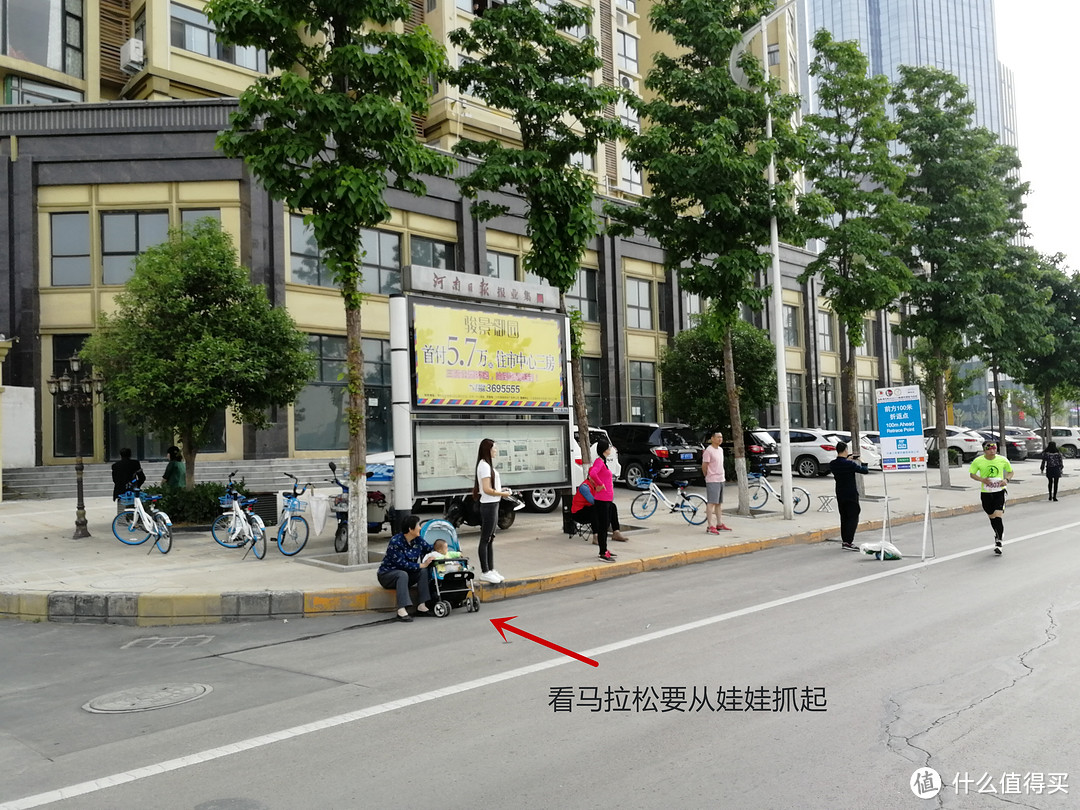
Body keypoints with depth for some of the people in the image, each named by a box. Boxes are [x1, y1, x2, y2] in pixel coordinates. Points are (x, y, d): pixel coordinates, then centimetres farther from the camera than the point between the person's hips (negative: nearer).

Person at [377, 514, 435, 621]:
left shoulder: (418, 540, -3)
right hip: (387, 573, -6)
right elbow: (401, 563, -27)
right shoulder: (395, 542, -22)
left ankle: (422, 606, -23)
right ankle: (401, 611, -45)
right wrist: (421, 565, -26)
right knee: (403, 574, -37)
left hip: (405, 573, 6)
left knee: (424, 571, -19)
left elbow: (431, 550, 8)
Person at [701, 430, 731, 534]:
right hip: (712, 481, -9)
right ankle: (710, 527, -11)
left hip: (721, 480, 9)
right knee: (711, 503, -10)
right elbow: (704, 466, -12)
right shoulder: (708, 451, -14)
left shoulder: (720, 450, 13)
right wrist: (707, 477, -1)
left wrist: (721, 476, 14)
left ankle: (720, 524, 21)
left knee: (719, 503, 14)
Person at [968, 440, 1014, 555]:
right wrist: (982, 479, -13)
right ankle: (998, 534, 41)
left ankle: (998, 542, -9)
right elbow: (971, 474, 5)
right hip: (986, 493, 2)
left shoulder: (1003, 460, -5)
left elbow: (1010, 471, 11)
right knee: (991, 517, 14)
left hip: (999, 491, -2)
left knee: (998, 516, -15)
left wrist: (1006, 480, -9)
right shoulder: (978, 461, -6)